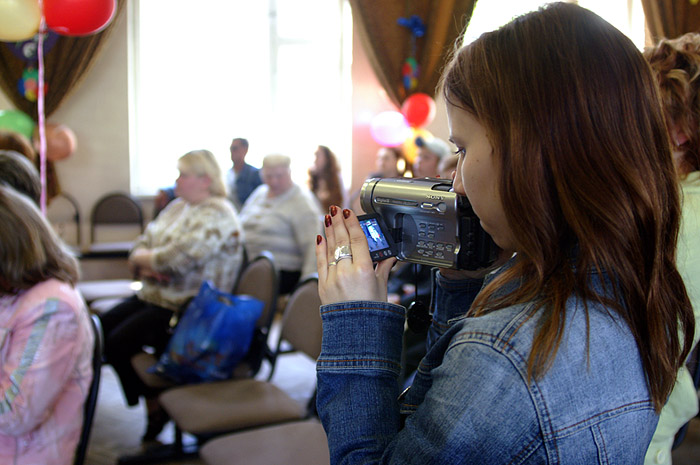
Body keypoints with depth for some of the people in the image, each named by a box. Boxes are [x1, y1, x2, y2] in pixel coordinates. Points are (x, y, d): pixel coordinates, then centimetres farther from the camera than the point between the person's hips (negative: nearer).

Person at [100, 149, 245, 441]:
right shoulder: (179, 206, 13)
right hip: (156, 295, 10)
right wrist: (144, 266, -10)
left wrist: (142, 258, -10)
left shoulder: (216, 215, -17)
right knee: (102, 328, 0)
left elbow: (176, 259, -28)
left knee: (118, 343, -18)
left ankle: (156, 408, 4)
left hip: (187, 306, -10)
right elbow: (144, 242, 12)